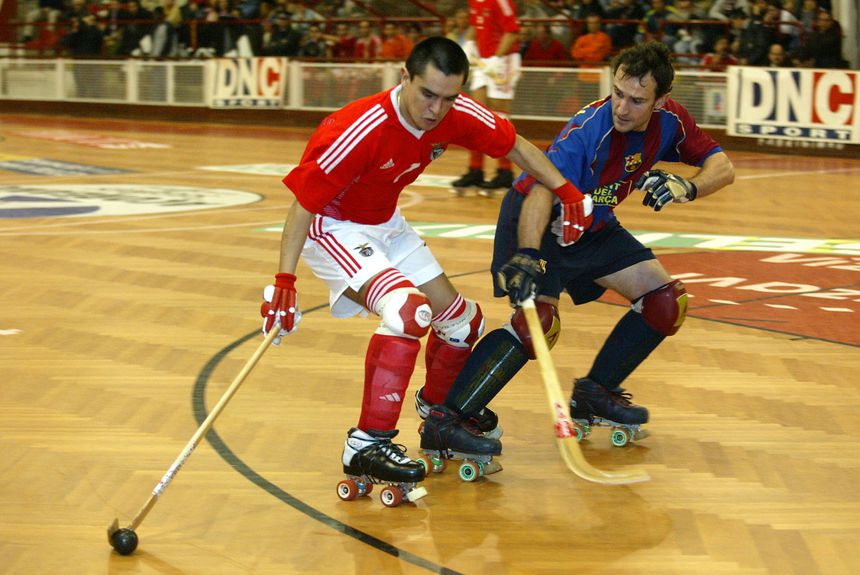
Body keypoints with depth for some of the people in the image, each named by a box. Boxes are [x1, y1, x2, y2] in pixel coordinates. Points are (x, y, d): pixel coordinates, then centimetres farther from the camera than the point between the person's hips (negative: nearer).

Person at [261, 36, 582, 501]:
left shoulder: (458, 116, -15)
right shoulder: (360, 130, -34)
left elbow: (515, 147, 3)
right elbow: (303, 203, -27)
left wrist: (566, 192, -4)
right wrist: (284, 281, -30)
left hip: (386, 225, 8)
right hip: (332, 227, -8)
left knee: (462, 321, 10)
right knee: (408, 308, -31)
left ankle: (441, 424, 34)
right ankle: (367, 446, -26)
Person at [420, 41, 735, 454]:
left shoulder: (669, 121, -12)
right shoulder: (590, 129, -32)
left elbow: (722, 167, -9)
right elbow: (542, 189, -43)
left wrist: (687, 187, -32)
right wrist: (526, 255, -59)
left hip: (593, 225, 8)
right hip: (538, 218, -7)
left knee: (667, 303, 3)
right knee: (538, 320, -27)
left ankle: (594, 396, 16)